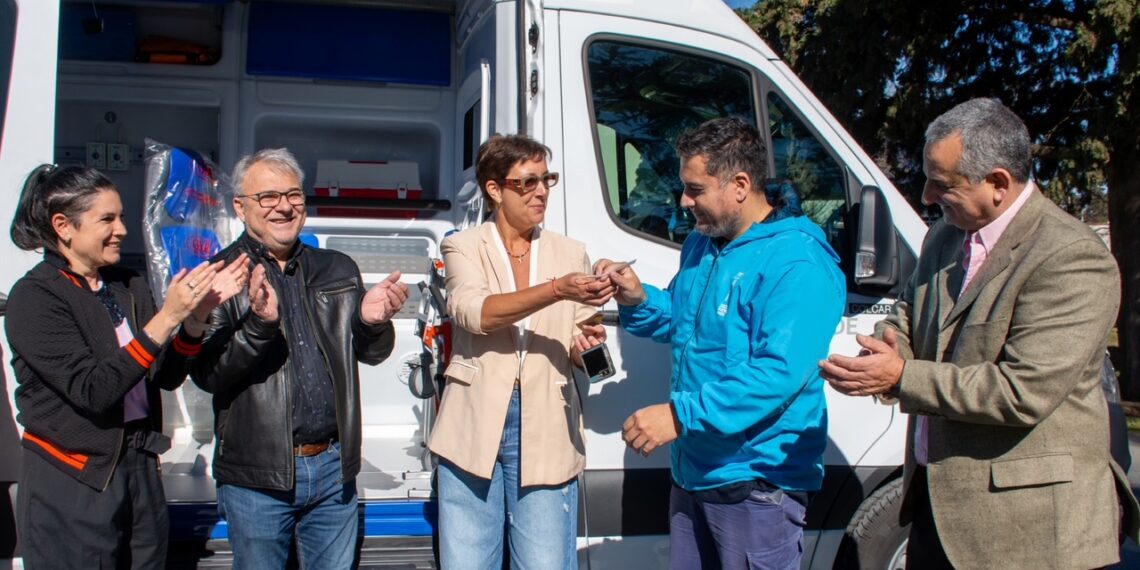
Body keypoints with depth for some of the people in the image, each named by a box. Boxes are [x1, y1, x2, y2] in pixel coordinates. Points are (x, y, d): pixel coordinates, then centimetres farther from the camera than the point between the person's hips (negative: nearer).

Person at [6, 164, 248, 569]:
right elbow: (92, 390, -21)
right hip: (71, 488, -5)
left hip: (140, 470, 6)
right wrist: (166, 318, -26)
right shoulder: (33, 297, -11)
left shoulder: (128, 285, 6)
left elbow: (168, 376, 3)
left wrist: (196, 314, -12)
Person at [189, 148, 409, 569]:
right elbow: (205, 373, -11)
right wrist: (259, 324, -28)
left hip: (333, 468, 4)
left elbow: (372, 354, 9)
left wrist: (372, 322, -14)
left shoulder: (339, 270, 8)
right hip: (256, 475, -3)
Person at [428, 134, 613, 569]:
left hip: (546, 433, 1)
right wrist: (557, 290, -29)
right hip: (474, 428, -1)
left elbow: (577, 350, 10)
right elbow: (475, 312, -18)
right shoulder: (464, 247, 3)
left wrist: (585, 343, -14)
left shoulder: (571, 253, 9)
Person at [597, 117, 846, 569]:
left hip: (756, 480, -8)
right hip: (692, 471, 8)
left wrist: (681, 414, -32)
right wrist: (638, 300, -3)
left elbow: (780, 371, -29)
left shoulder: (796, 263, -20)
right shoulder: (700, 245, 8)